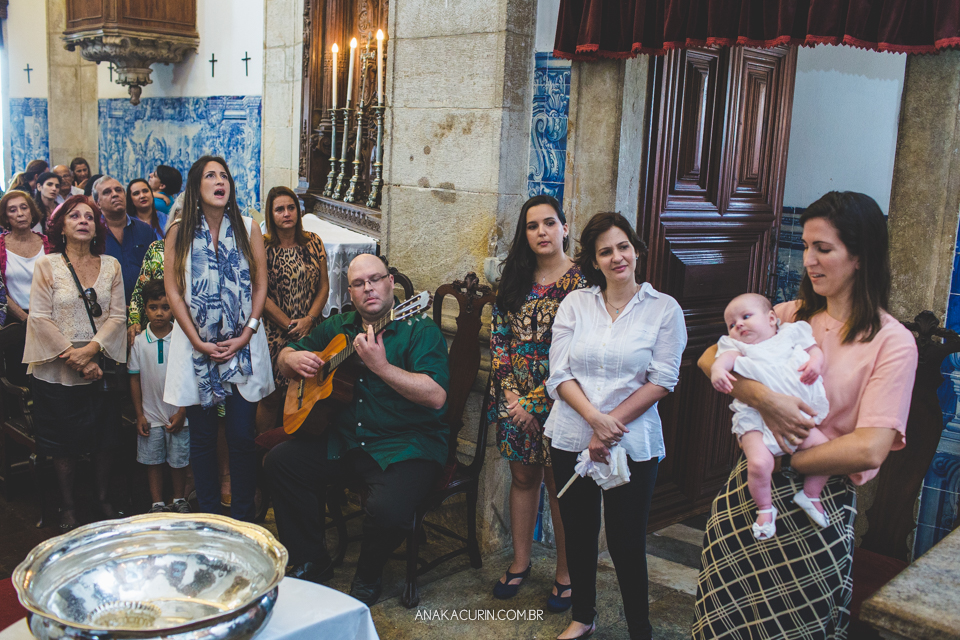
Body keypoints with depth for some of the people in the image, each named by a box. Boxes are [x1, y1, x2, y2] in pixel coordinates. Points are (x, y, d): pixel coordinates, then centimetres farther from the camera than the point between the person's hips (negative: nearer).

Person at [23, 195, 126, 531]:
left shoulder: (110, 265, 5)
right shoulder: (47, 264, -2)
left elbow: (117, 314, -1)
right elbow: (40, 317, -8)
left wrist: (92, 348, -16)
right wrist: (73, 357, -14)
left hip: (101, 368, 2)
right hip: (58, 370, -2)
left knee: (103, 440, 10)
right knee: (64, 444, 8)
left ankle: (103, 499, 26)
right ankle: (68, 507, 22)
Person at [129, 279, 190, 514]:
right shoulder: (139, 342, -2)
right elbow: (135, 379, 3)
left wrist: (182, 412, -6)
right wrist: (139, 415, 1)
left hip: (177, 415, -2)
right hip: (150, 415, 2)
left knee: (178, 461, 8)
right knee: (153, 461, 10)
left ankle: (180, 501, 26)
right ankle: (157, 504, 24)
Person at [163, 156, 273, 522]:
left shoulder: (248, 229, 4)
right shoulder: (179, 232, 3)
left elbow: (261, 286, 4)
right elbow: (173, 291, 0)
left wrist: (246, 335, -7)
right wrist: (198, 342, -8)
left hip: (243, 346, 0)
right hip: (197, 345, 0)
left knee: (242, 437, 0)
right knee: (202, 439, 6)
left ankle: (243, 519, 13)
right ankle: (208, 518, 19)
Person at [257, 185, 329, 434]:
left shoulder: (313, 242, 6)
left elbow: (324, 286, 6)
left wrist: (309, 319, -7)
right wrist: (290, 326, -10)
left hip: (310, 332, 3)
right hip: (274, 334, -3)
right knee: (271, 397, -1)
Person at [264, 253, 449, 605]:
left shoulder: (419, 329, -9)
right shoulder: (338, 326, 12)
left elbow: (436, 396, -22)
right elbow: (286, 356, 23)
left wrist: (381, 366, -30)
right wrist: (293, 358, -3)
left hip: (406, 444, -6)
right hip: (342, 439, 7)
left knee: (388, 510, -31)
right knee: (279, 461, -6)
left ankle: (368, 577, 6)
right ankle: (310, 561, 11)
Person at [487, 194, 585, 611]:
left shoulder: (580, 282, -9)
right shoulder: (515, 280, 8)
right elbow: (498, 335, 7)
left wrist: (534, 401, -14)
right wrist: (509, 389, -5)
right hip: (515, 397, 5)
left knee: (559, 485, 4)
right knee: (523, 478, 14)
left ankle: (565, 573, 18)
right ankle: (520, 561, 29)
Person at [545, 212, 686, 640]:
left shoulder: (664, 308, -1)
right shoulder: (575, 303, 4)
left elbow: (662, 380, -7)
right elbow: (559, 373, -2)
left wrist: (612, 424, -13)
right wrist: (595, 418, -17)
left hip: (634, 444, -2)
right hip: (572, 439, 3)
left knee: (626, 542, 3)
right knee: (579, 532, 15)